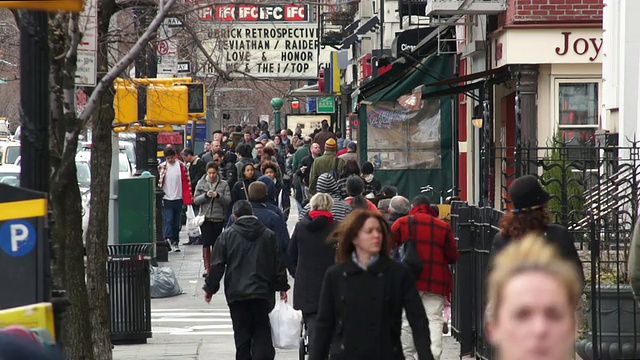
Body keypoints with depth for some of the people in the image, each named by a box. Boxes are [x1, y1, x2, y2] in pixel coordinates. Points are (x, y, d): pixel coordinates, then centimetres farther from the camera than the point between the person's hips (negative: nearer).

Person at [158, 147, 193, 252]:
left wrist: (187, 199, -2)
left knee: (176, 223, 10)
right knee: (168, 221, -13)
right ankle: (168, 240, -24)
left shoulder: (181, 166, 1)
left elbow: (186, 183, 2)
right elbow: (159, 182, 5)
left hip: (178, 199, 2)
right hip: (166, 199, -1)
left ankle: (175, 242, 19)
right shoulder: (161, 167, 0)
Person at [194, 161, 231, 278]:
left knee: (216, 243, 6)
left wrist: (218, 196, -19)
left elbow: (228, 201, -2)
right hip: (205, 216, 0)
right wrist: (206, 195, -15)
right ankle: (207, 267, -9)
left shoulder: (224, 184, 3)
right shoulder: (201, 183, 6)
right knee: (206, 242, -9)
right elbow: (196, 200, 2)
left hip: (219, 217, 0)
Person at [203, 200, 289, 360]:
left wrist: (210, 288, 7)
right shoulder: (269, 235, 4)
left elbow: (217, 266, -1)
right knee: (262, 332, 6)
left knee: (242, 334, 5)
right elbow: (278, 264, 5)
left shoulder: (227, 236, -1)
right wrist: (282, 287, 12)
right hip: (262, 292, 1)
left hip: (236, 293, -1)